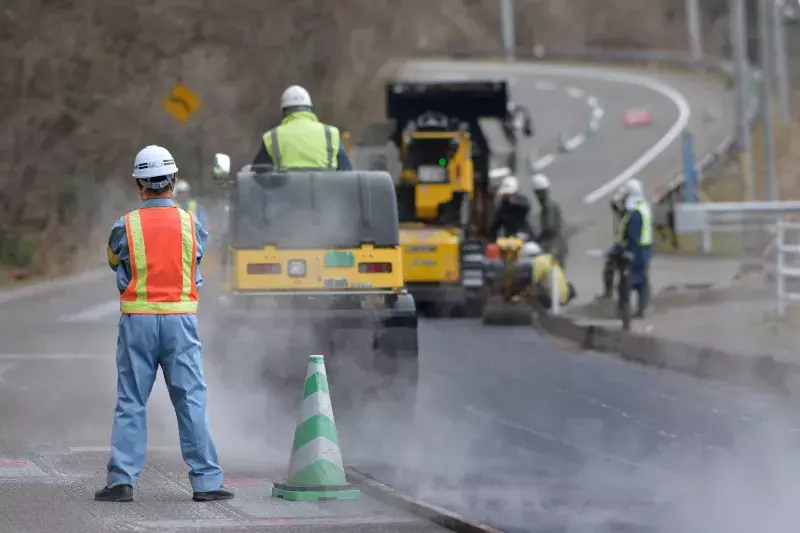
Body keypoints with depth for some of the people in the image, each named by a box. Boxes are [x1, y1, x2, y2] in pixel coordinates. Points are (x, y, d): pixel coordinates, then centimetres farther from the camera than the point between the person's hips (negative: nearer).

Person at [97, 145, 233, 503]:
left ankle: (121, 480, 1)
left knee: (130, 404, 5)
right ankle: (206, 481, 2)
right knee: (192, 402, 4)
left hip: (137, 319, 0)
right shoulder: (191, 225, -2)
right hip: (180, 318, 1)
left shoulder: (125, 227, -5)